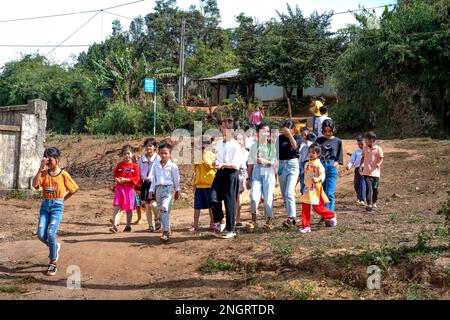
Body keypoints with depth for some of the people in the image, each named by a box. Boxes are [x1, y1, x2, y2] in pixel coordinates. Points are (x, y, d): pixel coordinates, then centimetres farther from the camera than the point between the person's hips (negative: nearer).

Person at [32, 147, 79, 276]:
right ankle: (55, 247, 27)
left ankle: (53, 264, -1)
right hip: (45, 205, 4)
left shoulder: (63, 174, -4)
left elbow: (74, 189, 7)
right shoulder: (44, 173, 3)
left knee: (50, 233, -15)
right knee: (41, 234, -6)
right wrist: (41, 168, -19)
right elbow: (35, 184, -15)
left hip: (57, 206, -4)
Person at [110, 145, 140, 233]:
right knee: (116, 206, -10)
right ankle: (114, 226, -15)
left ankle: (128, 226, 23)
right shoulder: (119, 164, 7)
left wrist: (125, 180, -16)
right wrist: (116, 179, -13)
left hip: (129, 188, -1)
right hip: (119, 187, 1)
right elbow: (115, 174, 9)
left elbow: (136, 178, -5)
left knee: (129, 208, 9)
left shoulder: (135, 166, 1)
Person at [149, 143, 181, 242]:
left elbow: (176, 179, 6)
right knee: (160, 210, 8)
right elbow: (153, 179, 15)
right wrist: (151, 190, 11)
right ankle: (167, 229, 22)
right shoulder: (156, 166, 11)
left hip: (168, 188, -5)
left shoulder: (173, 166, -1)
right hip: (158, 188, 5)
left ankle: (166, 232, -20)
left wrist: (177, 191, 11)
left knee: (164, 208, -19)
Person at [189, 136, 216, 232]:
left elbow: (209, 164, -21)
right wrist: (194, 184, 16)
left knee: (211, 206, 7)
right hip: (199, 185, 3)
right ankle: (195, 225, 5)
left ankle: (212, 223, 20)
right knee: (197, 206, 1)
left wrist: (204, 154, -13)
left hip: (209, 184, -3)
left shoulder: (212, 155, 0)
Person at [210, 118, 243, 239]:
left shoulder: (235, 145, -8)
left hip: (231, 174, -6)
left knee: (229, 201, 1)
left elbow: (236, 165, -13)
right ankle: (220, 221, 12)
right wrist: (215, 163, 0)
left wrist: (223, 164, -24)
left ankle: (230, 229, 13)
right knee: (213, 197, -8)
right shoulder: (219, 144, 13)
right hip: (220, 173, 6)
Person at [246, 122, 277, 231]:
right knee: (254, 197, -15)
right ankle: (253, 220, 4)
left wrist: (265, 162, -15)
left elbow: (275, 164, 3)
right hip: (256, 173, 0)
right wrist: (248, 178, 12)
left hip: (268, 174, 0)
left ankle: (269, 221, 16)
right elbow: (251, 164, 12)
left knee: (268, 198, -4)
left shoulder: (272, 147, 7)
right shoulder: (254, 146, 9)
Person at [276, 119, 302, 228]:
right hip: (281, 165, 4)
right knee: (284, 195, 7)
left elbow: (294, 146, -19)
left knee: (289, 193, -18)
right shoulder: (280, 138, 8)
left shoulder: (297, 137, 2)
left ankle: (291, 218, -20)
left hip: (292, 165, -4)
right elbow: (276, 152, 11)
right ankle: (292, 216, 18)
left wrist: (289, 134, -18)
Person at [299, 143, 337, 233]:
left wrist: (318, 179, -39)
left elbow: (322, 175, -20)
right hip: (307, 189, 7)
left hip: (315, 190, -7)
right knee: (305, 207, 2)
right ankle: (306, 226, 9)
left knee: (317, 207, -4)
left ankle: (331, 216, 22)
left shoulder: (318, 164, -10)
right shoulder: (307, 164, 12)